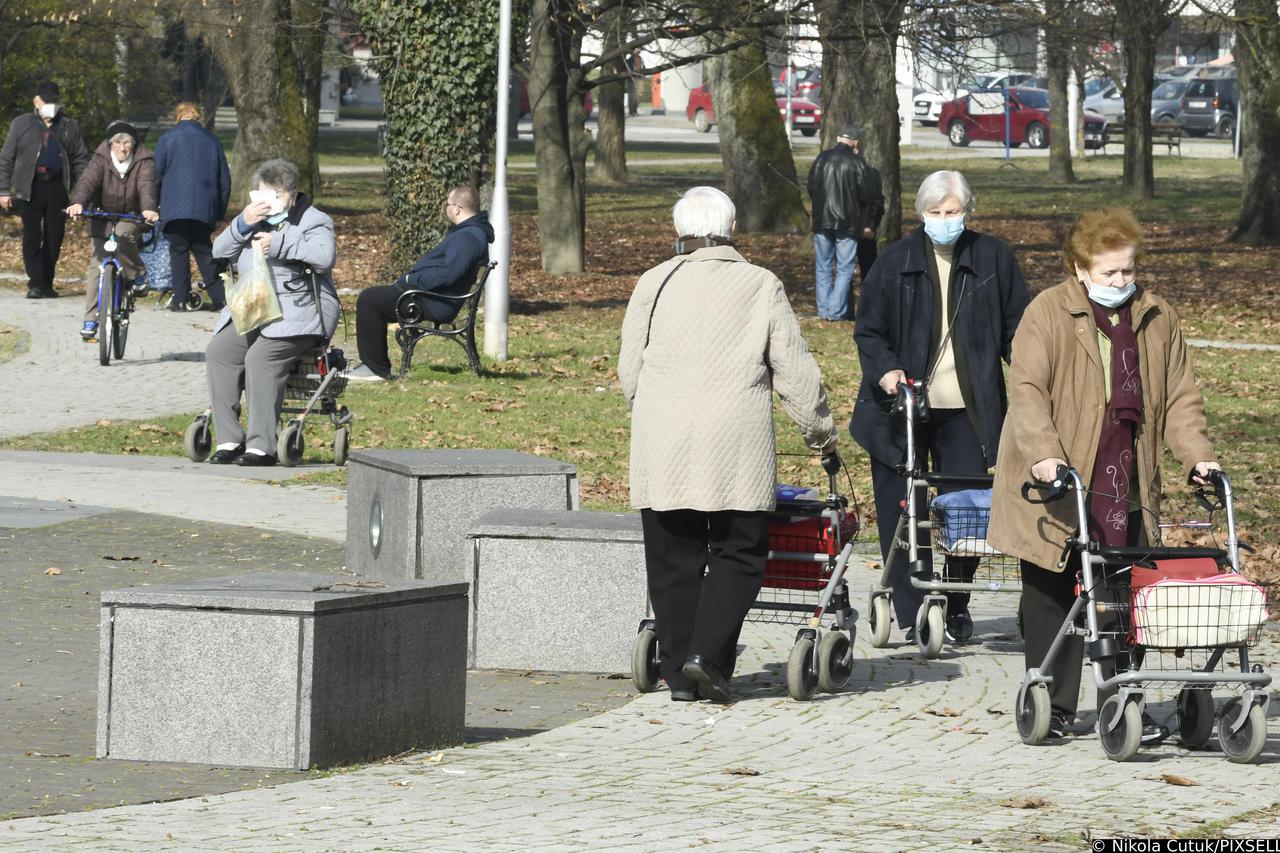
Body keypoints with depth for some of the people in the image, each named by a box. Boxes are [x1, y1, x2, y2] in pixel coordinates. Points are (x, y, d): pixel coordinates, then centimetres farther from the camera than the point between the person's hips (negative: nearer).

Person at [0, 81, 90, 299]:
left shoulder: (69, 126, 12)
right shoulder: (22, 124, 8)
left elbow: (80, 159, 11)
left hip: (58, 187, 2)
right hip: (30, 188, -2)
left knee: (54, 238, 2)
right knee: (32, 236, -8)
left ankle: (46, 284, 11)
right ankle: (35, 283, -7)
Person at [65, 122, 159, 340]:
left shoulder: (143, 162, -11)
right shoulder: (102, 159, -9)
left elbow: (146, 186, -27)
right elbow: (88, 181, -25)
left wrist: (148, 209, -48)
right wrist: (78, 202, -46)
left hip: (131, 217, -1)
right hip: (103, 217, 1)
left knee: (123, 234, -35)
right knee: (98, 265, -6)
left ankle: (133, 276, -12)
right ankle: (90, 319, -1)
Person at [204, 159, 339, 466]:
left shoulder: (314, 221, 1)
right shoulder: (257, 219, 21)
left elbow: (325, 256, -20)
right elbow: (220, 252, 11)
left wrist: (279, 243, -19)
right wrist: (242, 224, -6)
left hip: (299, 312, -7)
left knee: (260, 356, -31)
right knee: (219, 351, -18)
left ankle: (262, 447, -29)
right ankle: (229, 440, -17)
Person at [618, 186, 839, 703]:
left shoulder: (656, 283, 8)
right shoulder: (761, 286, 5)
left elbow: (629, 368, 12)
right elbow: (794, 369, 7)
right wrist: (820, 430, 20)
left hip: (662, 447, 2)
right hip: (736, 446, -2)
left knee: (673, 556, 8)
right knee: (740, 551, 6)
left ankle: (679, 671, 7)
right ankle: (709, 652, -10)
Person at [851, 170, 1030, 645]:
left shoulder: (992, 258, 5)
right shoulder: (896, 261, 3)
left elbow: (1016, 328, 10)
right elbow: (868, 331, 7)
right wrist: (886, 370, -12)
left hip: (965, 409, 0)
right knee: (902, 513, 0)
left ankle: (956, 610, 16)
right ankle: (911, 614, 9)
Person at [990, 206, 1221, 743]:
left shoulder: (1157, 320, 9)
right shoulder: (1048, 313, -5)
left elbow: (1179, 397, 13)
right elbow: (1027, 388, -14)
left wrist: (1196, 455, -2)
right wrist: (1043, 453, -27)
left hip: (1125, 491, 3)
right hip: (1056, 487, -3)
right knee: (1052, 597, 4)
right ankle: (1052, 706, 13)